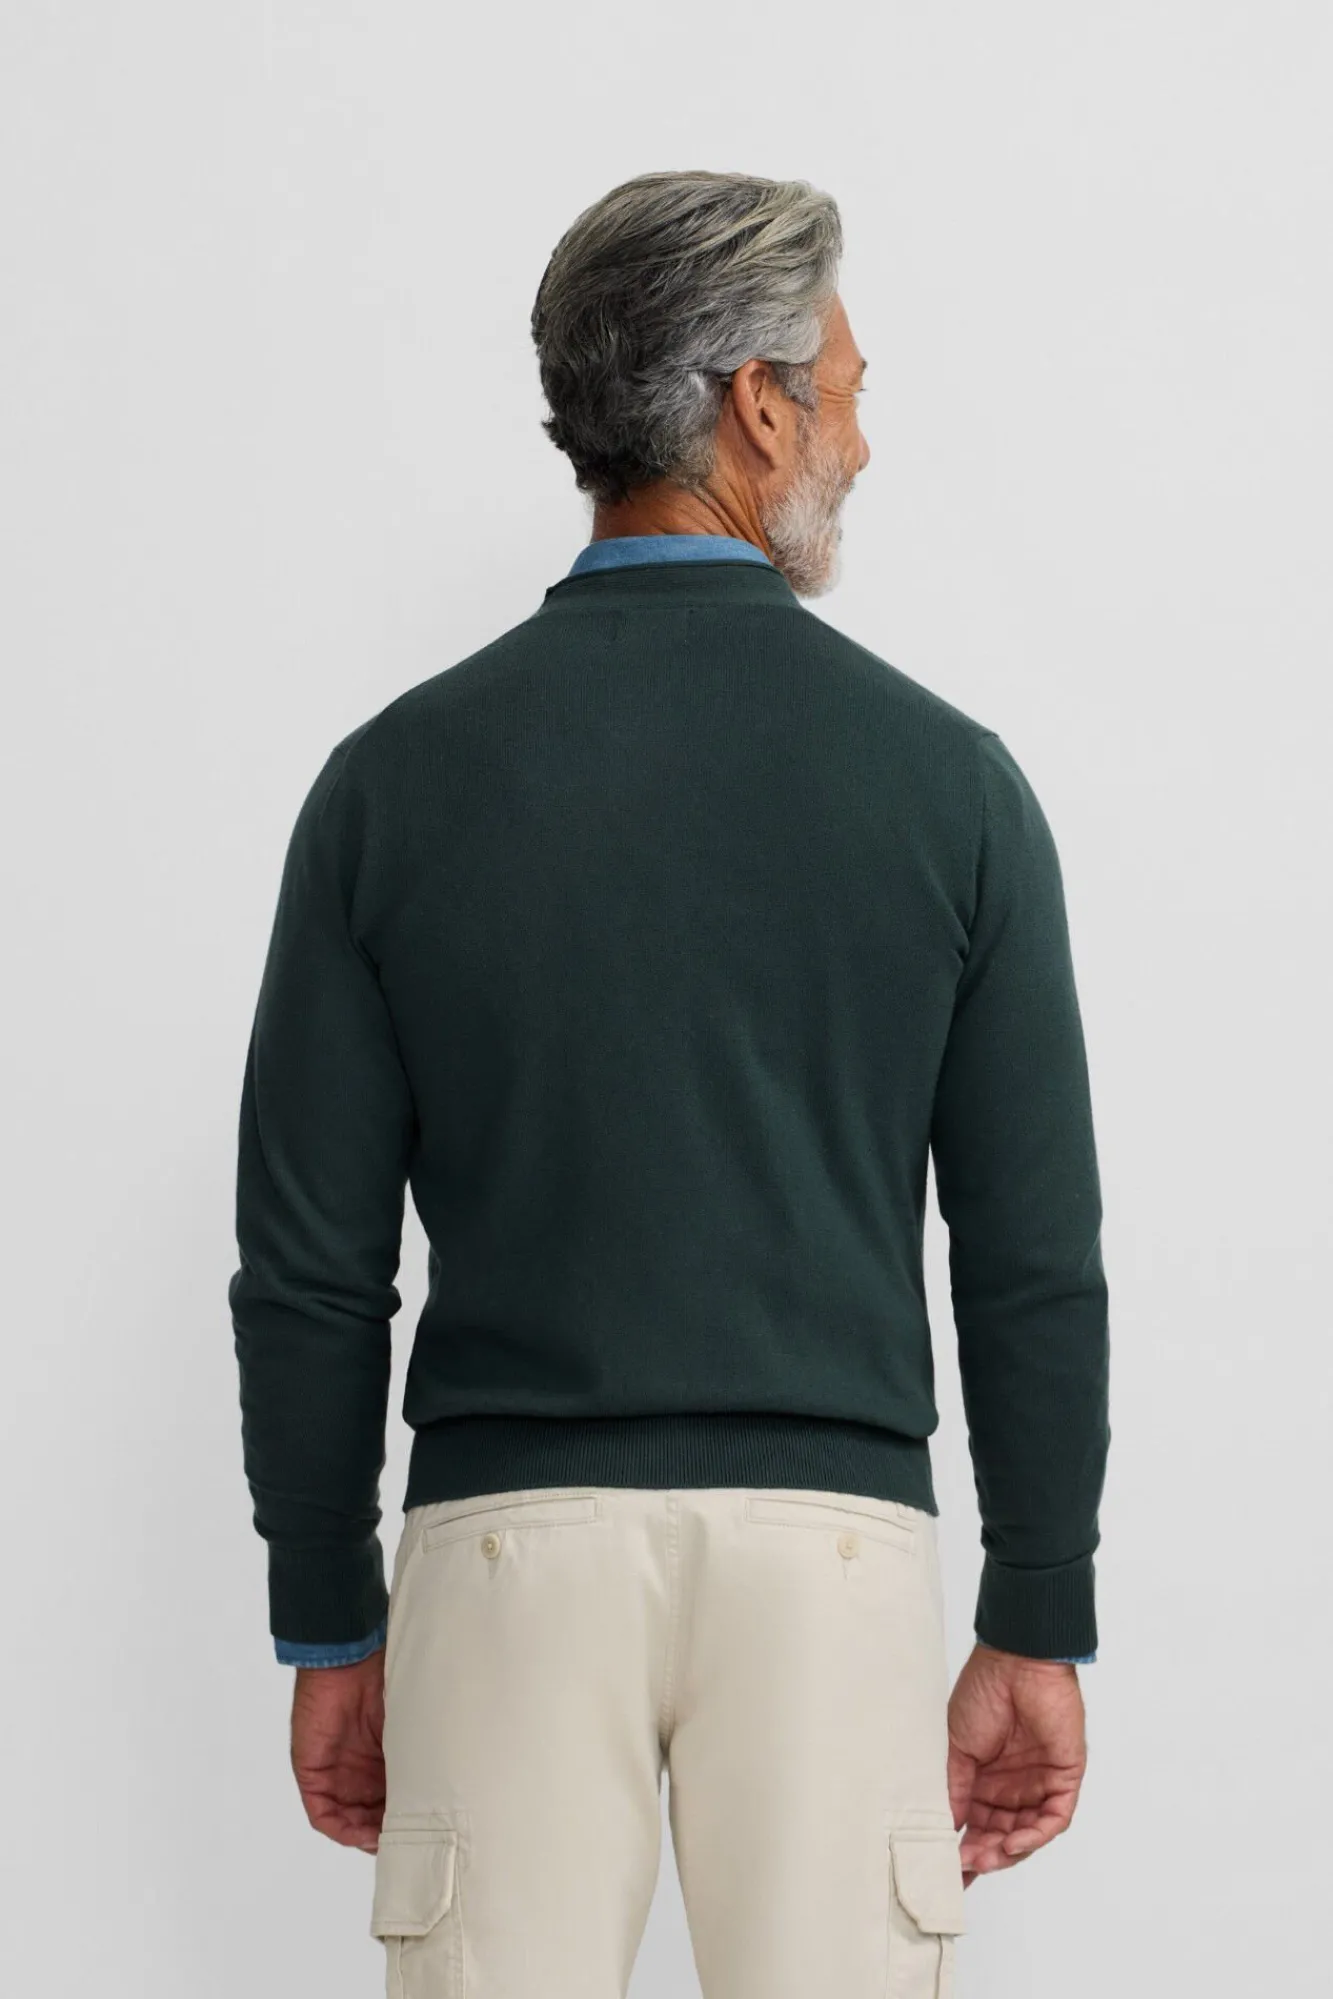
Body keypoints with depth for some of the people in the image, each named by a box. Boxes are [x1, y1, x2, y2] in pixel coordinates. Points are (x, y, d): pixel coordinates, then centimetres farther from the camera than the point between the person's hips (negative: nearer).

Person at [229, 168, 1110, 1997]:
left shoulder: (398, 779, 1)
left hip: (509, 1549, 1)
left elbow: (308, 1262, 1)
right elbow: (1037, 1260, 0)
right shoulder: (944, 778, -1)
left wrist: (330, 1630, 10)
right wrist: (1039, 1630, 9)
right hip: (835, 1552, 0)